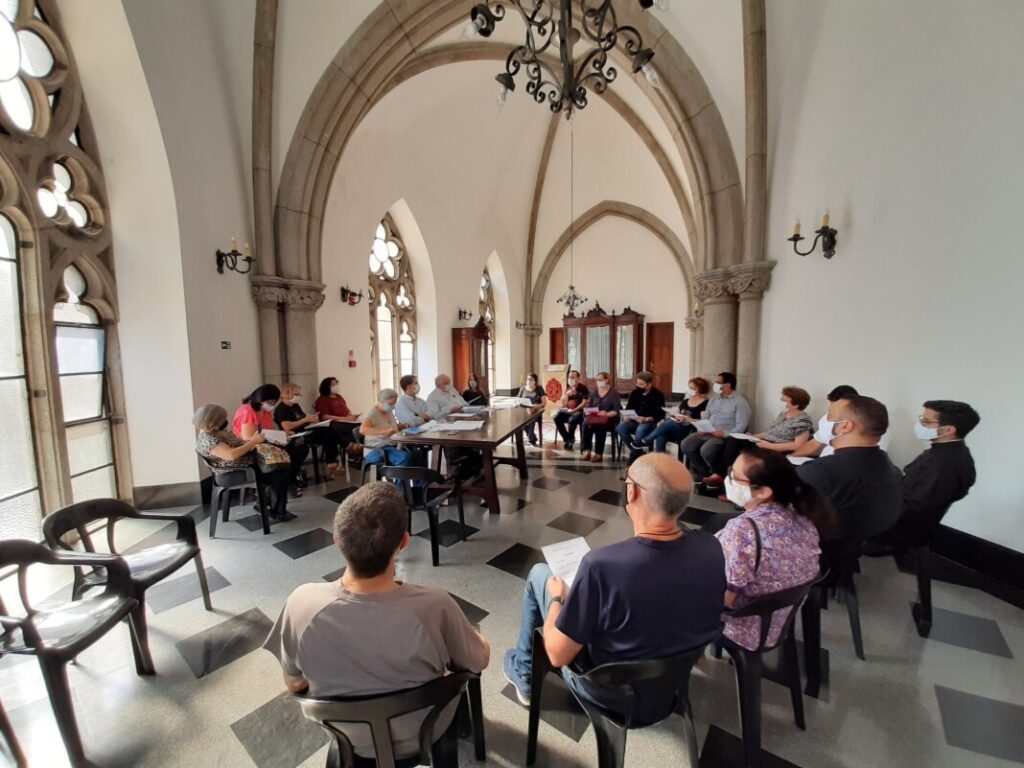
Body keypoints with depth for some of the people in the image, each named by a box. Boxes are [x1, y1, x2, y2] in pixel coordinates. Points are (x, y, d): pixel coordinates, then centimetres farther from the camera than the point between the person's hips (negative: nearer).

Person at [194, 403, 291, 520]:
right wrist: (253, 441, -27)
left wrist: (253, 438, -3)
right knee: (280, 475, -15)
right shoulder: (207, 439, -20)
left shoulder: (220, 431, 8)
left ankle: (266, 503, 12)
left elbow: (238, 444, 16)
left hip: (247, 463, 9)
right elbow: (231, 455, -33)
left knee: (282, 467, 0)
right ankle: (277, 512, 2)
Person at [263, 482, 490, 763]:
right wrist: (473, 635, 4)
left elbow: (294, 685, -11)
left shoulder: (302, 603, -31)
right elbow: (481, 660, -17)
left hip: (350, 740, 2)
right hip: (425, 737, -1)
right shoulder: (434, 607, -37)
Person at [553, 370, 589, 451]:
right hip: (567, 411, 5)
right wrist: (567, 394, -7)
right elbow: (564, 404, 9)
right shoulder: (568, 388, 15)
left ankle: (570, 440, -9)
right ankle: (567, 439, -10)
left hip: (579, 411, -5)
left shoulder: (583, 388, 0)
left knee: (572, 420, -37)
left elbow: (584, 403, -9)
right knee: (557, 417, -24)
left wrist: (574, 410, -18)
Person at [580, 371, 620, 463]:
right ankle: (587, 451, -27)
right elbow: (588, 407, 13)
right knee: (586, 423, -30)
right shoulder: (593, 393, 19)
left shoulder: (614, 394, 5)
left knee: (600, 425, -37)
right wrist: (589, 412, -11)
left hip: (609, 419, -4)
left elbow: (617, 411, -5)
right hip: (594, 417, 4)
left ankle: (598, 453, -31)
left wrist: (606, 414, -22)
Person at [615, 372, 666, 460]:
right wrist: (626, 416, -12)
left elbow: (661, 414, -9)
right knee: (620, 428, -25)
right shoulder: (634, 393, 9)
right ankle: (637, 451, -11)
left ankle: (634, 454, -20)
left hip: (650, 423, -4)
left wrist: (646, 419, -24)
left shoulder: (658, 394, -4)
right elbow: (628, 409, 12)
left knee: (640, 429, -38)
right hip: (634, 422, 5)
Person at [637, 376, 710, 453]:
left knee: (668, 423, -33)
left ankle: (644, 441, -21)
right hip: (676, 431, 6)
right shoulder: (685, 401, 22)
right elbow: (677, 414, 20)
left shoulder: (705, 404, 0)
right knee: (660, 437, -28)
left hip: (690, 433, -6)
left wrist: (687, 419, -21)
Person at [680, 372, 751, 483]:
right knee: (686, 445, -15)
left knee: (706, 451, -32)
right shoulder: (713, 400, 19)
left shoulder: (740, 402, -3)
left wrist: (725, 434, -27)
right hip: (707, 433, 7)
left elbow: (741, 426, -13)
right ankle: (703, 473, 3)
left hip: (725, 436, -7)